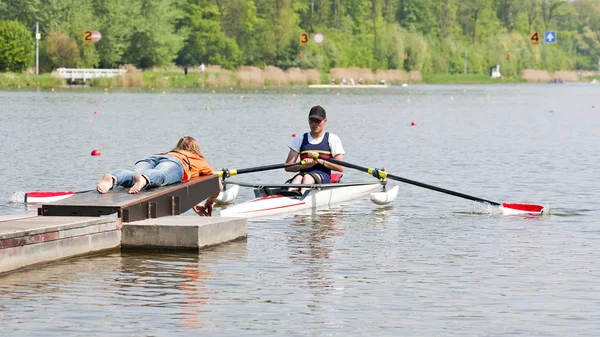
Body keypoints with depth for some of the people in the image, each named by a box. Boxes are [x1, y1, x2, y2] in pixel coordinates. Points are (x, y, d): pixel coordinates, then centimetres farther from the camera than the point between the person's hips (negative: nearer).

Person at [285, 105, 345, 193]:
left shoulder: (333, 139, 12)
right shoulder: (300, 140, 18)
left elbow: (340, 168, 2)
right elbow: (288, 167, 9)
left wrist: (320, 161, -10)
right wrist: (304, 165, -11)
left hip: (323, 177, -2)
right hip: (304, 174, 2)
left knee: (308, 178, -37)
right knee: (298, 178, -35)